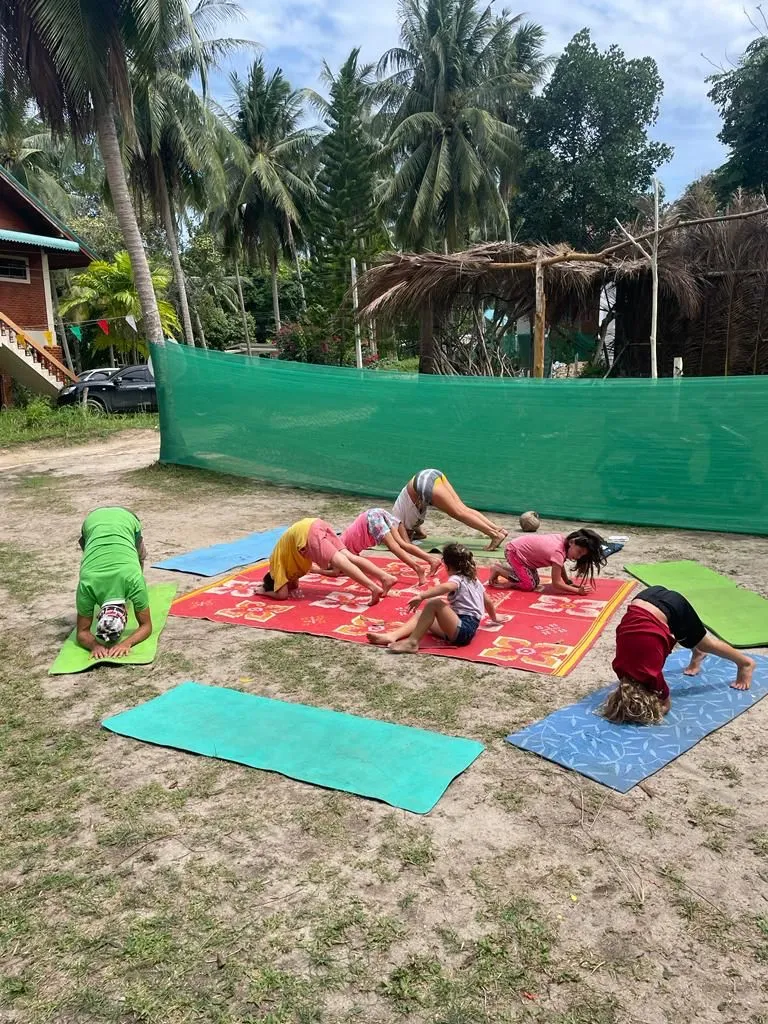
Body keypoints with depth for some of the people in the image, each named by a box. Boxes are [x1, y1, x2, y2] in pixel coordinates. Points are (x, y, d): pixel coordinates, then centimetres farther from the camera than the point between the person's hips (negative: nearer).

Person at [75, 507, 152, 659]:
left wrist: (126, 643, -42)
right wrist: (95, 645, -42)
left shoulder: (134, 580, -36)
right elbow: (82, 631, -19)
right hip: (94, 520, 1)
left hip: (126, 519, 0)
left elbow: (146, 625, -22)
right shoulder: (86, 585, -33)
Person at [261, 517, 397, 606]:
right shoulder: (285, 560, 35)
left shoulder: (277, 564, 15)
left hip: (307, 533, -7)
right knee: (350, 557, -2)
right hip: (316, 524, 7)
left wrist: (265, 591, 23)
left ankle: (374, 588, -36)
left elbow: (282, 595, 9)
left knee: (339, 561, -19)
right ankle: (386, 577, -15)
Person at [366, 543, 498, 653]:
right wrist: (494, 618, 48)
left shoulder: (457, 579, -8)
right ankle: (392, 636, -9)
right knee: (421, 614, 12)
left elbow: (446, 587, -32)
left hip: (462, 629, -10)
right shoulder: (475, 580, 19)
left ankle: (412, 642, -28)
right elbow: (488, 602, 29)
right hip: (467, 629, 10)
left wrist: (421, 596, -38)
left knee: (434, 602, -26)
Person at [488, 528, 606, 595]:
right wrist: (578, 590, -25)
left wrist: (569, 583, -2)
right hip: (514, 551, -9)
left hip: (521, 547, 9)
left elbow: (561, 566, 6)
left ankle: (502, 566, 18)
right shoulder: (558, 552, -30)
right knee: (529, 585, -12)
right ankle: (497, 570, -1)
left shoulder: (564, 539, -8)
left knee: (535, 581, 11)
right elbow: (556, 584, -26)